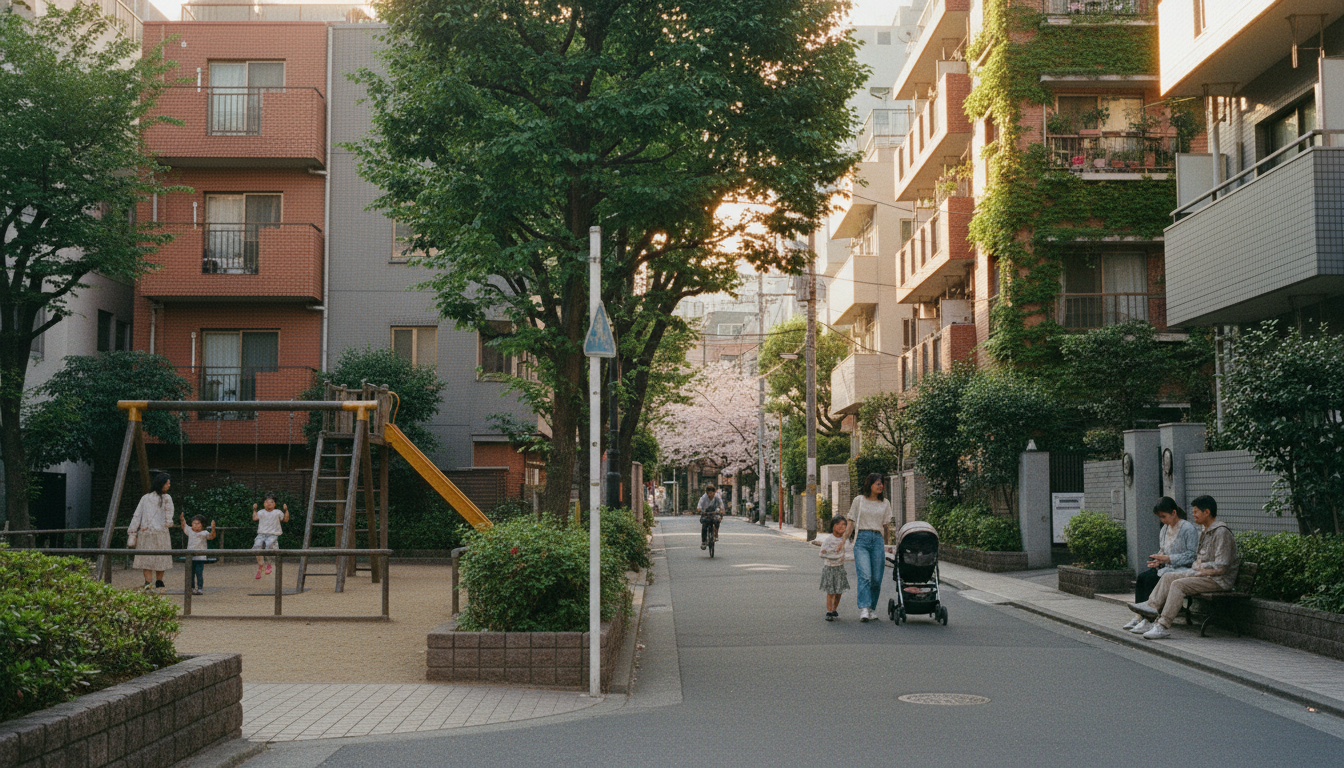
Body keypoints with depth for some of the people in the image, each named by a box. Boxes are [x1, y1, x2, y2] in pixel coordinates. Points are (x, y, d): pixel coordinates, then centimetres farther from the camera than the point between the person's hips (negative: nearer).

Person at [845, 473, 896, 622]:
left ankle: (872, 608, 13)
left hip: (877, 540, 3)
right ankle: (864, 609, -23)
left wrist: (886, 545, 17)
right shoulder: (859, 500, 7)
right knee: (865, 575, -17)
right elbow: (851, 522, 10)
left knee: (876, 578, 0)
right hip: (861, 540, -3)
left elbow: (886, 526, 17)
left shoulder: (885, 503, 13)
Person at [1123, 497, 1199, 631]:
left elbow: (1191, 555, -16)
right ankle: (1140, 616, -22)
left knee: (1151, 579, -27)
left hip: (1182, 569, -8)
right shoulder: (1165, 528, 16)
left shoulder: (1188, 528, -10)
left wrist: (1168, 559, -21)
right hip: (1167, 568, 8)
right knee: (1141, 577, -17)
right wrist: (1157, 560, -1)